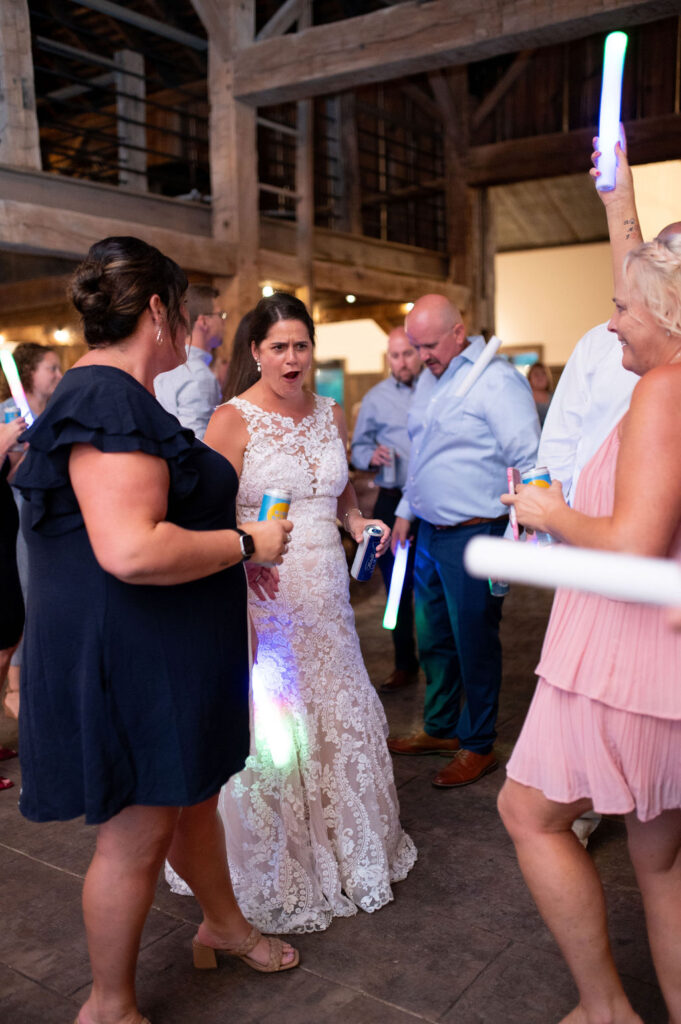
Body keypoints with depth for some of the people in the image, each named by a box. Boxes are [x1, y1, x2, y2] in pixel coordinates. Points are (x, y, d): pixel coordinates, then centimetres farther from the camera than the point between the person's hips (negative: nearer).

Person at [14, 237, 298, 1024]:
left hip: (167, 656, 11)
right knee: (135, 835, 6)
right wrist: (246, 543, -19)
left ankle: (222, 924, 47)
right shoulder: (109, 399, -21)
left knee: (191, 797, 25)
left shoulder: (113, 394, 14)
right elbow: (130, 550, -32)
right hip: (127, 658, -10)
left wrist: (229, 558, 22)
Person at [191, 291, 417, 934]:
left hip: (325, 591, 6)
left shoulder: (331, 415, 10)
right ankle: (277, 877, 25)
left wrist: (358, 521, 4)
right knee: (270, 730, 2)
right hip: (262, 593, -5)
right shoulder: (232, 420, -9)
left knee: (341, 718, 13)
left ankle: (350, 852, 36)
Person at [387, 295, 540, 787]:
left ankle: (479, 746, 20)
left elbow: (529, 463, -17)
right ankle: (441, 728, 34)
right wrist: (406, 510, 22)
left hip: (474, 535, -8)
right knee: (433, 639, 17)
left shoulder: (496, 380, -14)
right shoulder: (429, 379, 13)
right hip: (430, 533, 8)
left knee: (474, 644, 3)